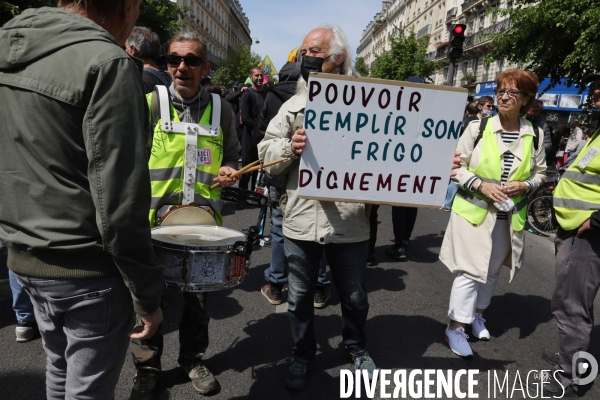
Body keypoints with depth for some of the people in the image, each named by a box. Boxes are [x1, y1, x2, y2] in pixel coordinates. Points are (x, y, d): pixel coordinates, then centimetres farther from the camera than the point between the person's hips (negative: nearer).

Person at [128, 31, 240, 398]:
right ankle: (147, 370, 27)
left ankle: (193, 360, 36)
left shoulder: (221, 109, 6)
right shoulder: (150, 103, -1)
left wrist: (229, 172, -6)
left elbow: (232, 158, 17)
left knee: (199, 298, 14)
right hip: (155, 216, -2)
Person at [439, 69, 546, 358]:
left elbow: (540, 172, 11)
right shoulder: (477, 128, -9)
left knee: (492, 269, 18)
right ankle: (455, 328, 9)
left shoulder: (535, 136, 0)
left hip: (508, 216, 4)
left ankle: (477, 313, 40)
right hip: (473, 211, -3)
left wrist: (524, 186, -10)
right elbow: (457, 166, -5)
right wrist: (480, 185, -18)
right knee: (470, 270, -4)